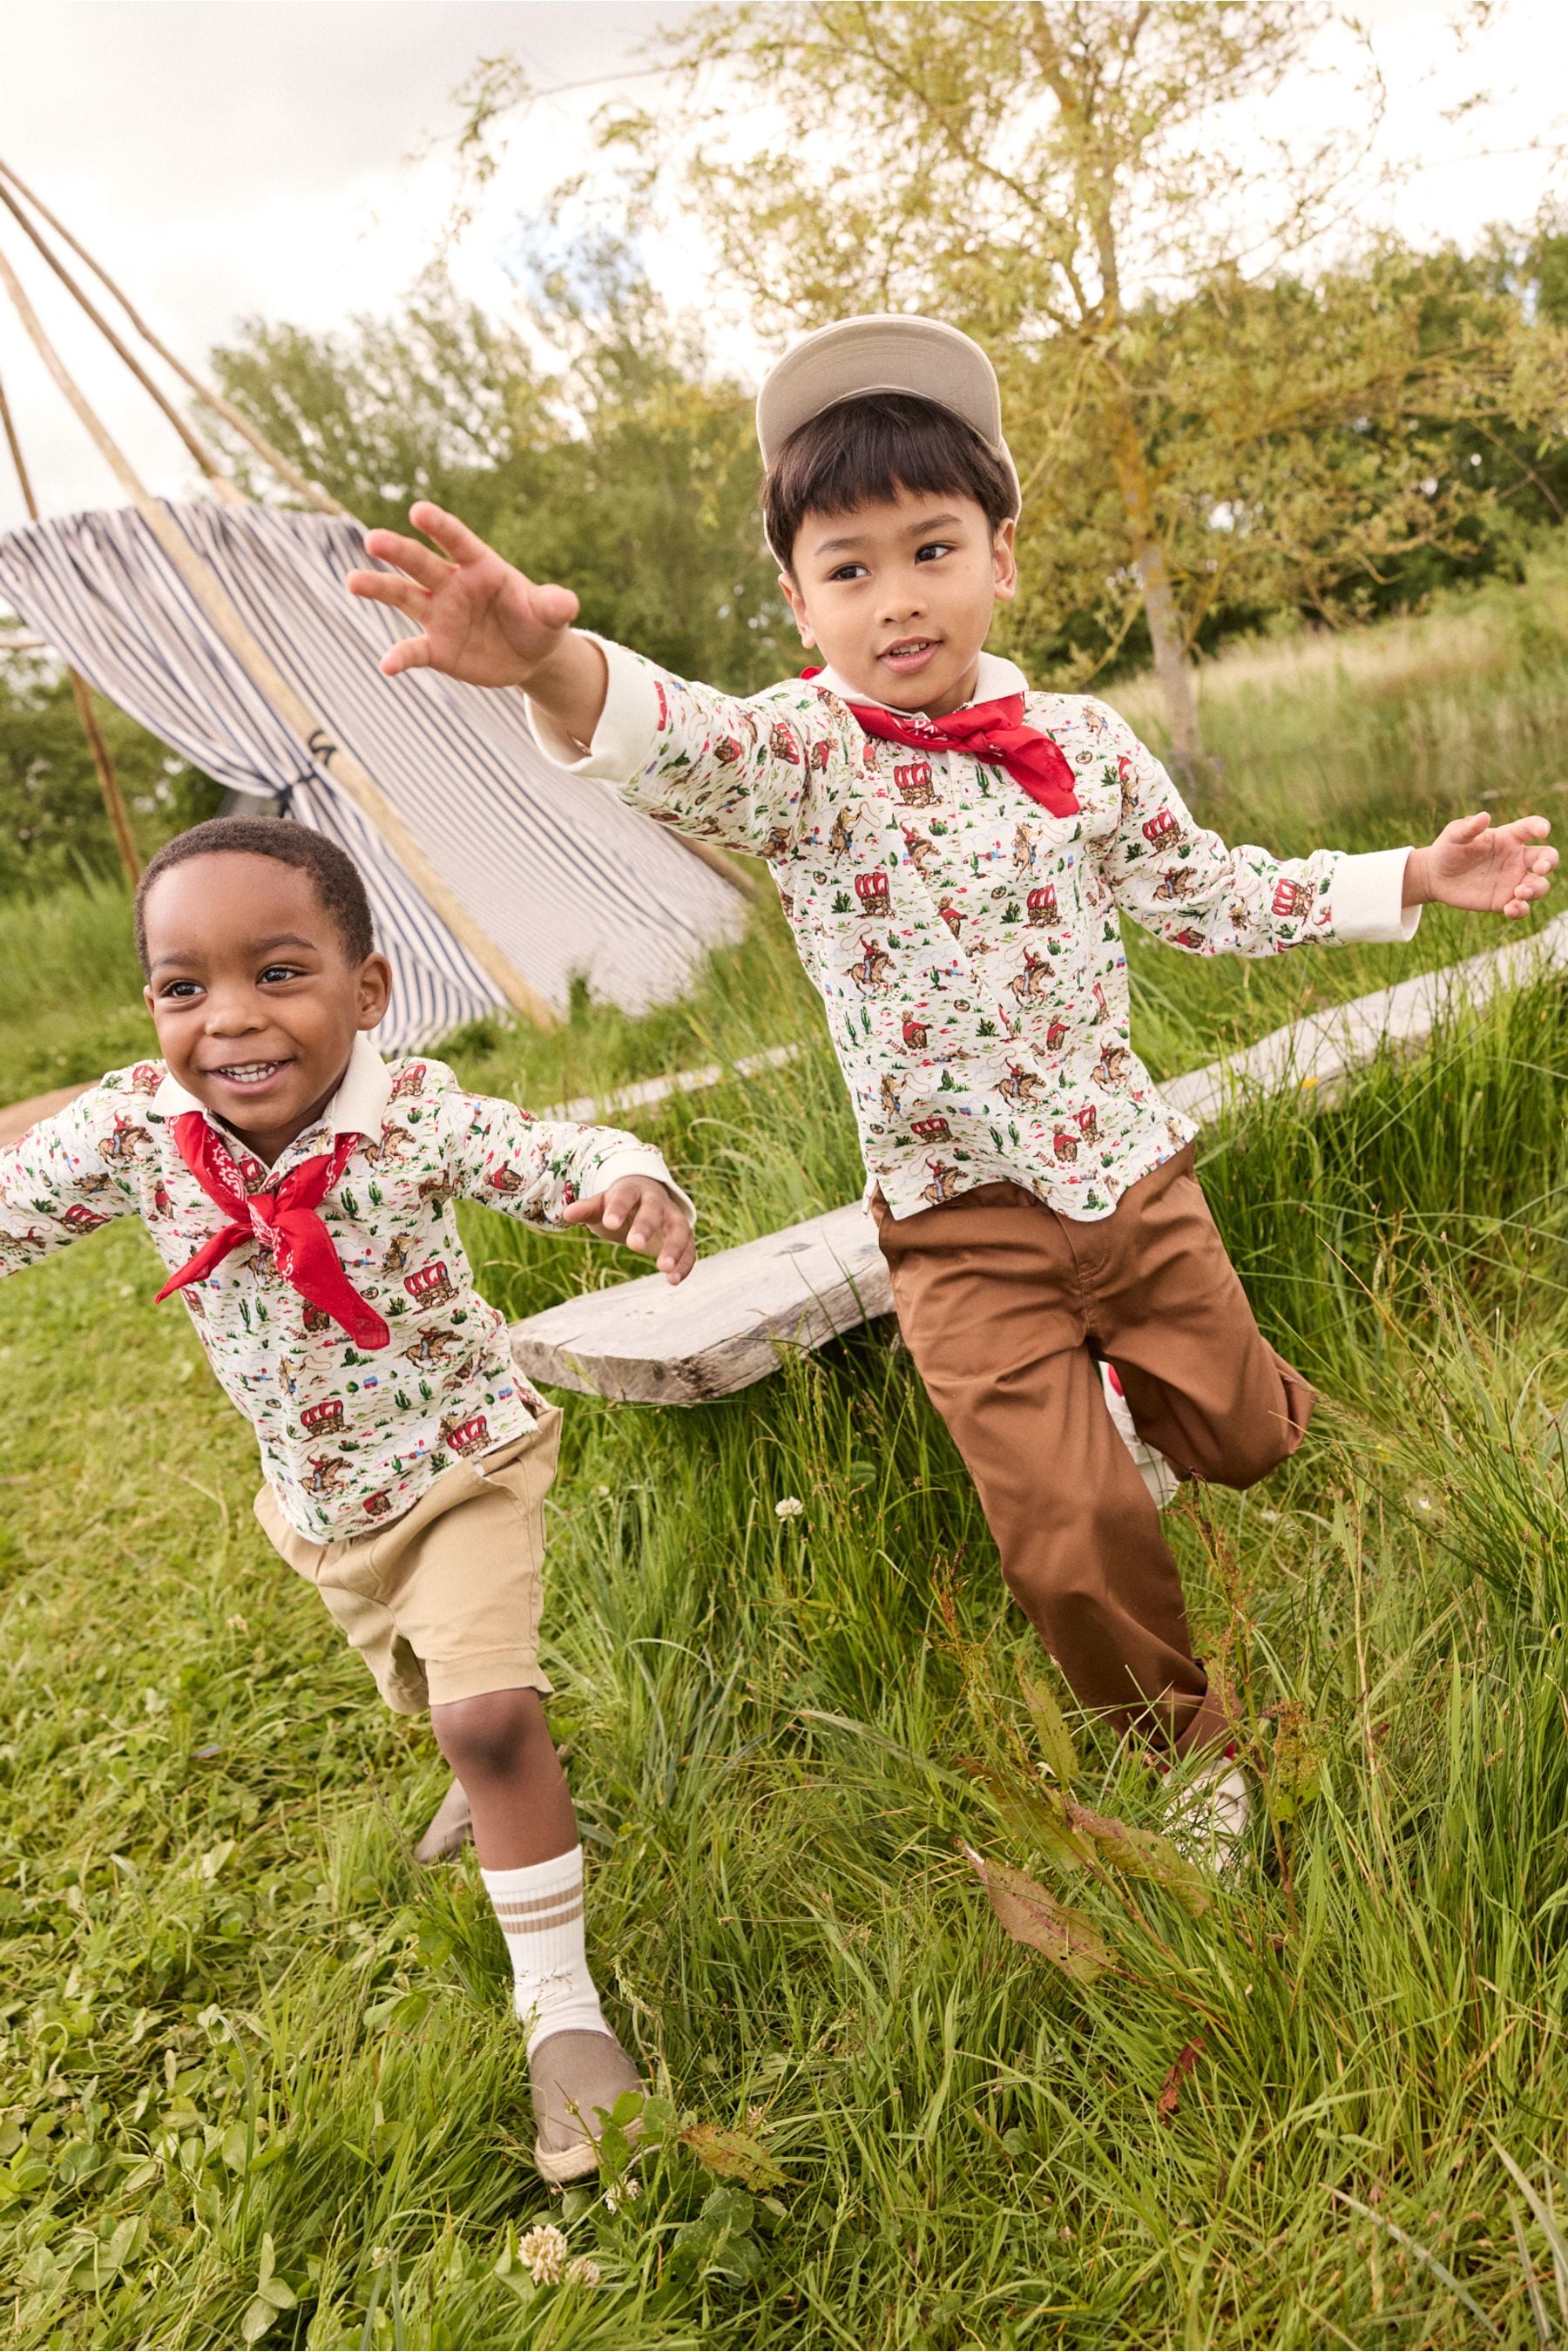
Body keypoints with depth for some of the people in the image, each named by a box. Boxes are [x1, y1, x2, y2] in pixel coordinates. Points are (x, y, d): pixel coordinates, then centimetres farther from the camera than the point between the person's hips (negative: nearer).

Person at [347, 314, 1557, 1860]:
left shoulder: (1080, 743, -2)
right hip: (962, 1218, -3)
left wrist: (1409, 880, 11)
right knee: (1075, 1535, 0)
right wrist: (553, 668, -60)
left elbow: (1208, 898, 12)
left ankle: (1119, 1395, 56)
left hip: (1131, 1168, 4)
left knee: (1245, 1436, 19)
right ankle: (1189, 1750, 30)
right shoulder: (802, 759, -14)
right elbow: (676, 746, -38)